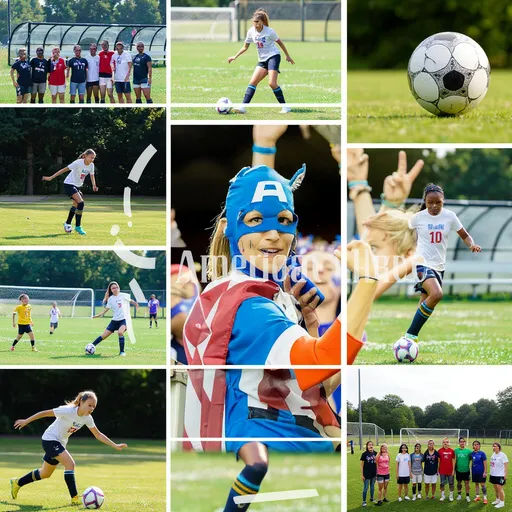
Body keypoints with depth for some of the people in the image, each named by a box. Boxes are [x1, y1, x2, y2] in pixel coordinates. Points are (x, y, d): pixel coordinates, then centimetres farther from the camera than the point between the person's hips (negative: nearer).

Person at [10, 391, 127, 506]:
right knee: (70, 463, -25)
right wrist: (26, 421, -15)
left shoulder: (87, 418, -5)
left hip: (60, 444, 8)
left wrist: (115, 446, -5)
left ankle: (17, 483, 38)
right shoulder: (68, 411, -26)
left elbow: (98, 435, 2)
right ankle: (75, 498, -23)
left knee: (45, 474, 19)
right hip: (50, 439, -8)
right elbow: (45, 413, -19)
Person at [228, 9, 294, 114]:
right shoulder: (251, 32, 0)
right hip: (262, 60, 6)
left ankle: (285, 107, -9)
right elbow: (245, 47, 12)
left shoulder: (269, 31, -13)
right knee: (253, 82, -7)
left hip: (273, 57, -6)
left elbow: (280, 42, 0)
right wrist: (235, 57, 2)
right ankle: (243, 106, -12)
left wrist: (287, 56, 7)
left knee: (272, 83, -19)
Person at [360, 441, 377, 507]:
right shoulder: (364, 454, -10)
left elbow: (376, 463, 10)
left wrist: (377, 472, 8)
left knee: (372, 486, 17)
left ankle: (371, 498, 33)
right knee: (365, 488, 0)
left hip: (374, 473, 4)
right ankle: (364, 501, 9)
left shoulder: (375, 453, 0)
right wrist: (362, 475, -8)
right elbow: (362, 465, -6)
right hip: (367, 474, -4)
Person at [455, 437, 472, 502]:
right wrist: (454, 469, 2)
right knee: (459, 483, 13)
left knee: (467, 483, -1)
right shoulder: (456, 450, 0)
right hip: (458, 470, 1)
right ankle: (459, 495, 26)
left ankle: (467, 496, 7)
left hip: (466, 470, -1)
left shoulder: (468, 451, -3)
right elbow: (454, 460, 4)